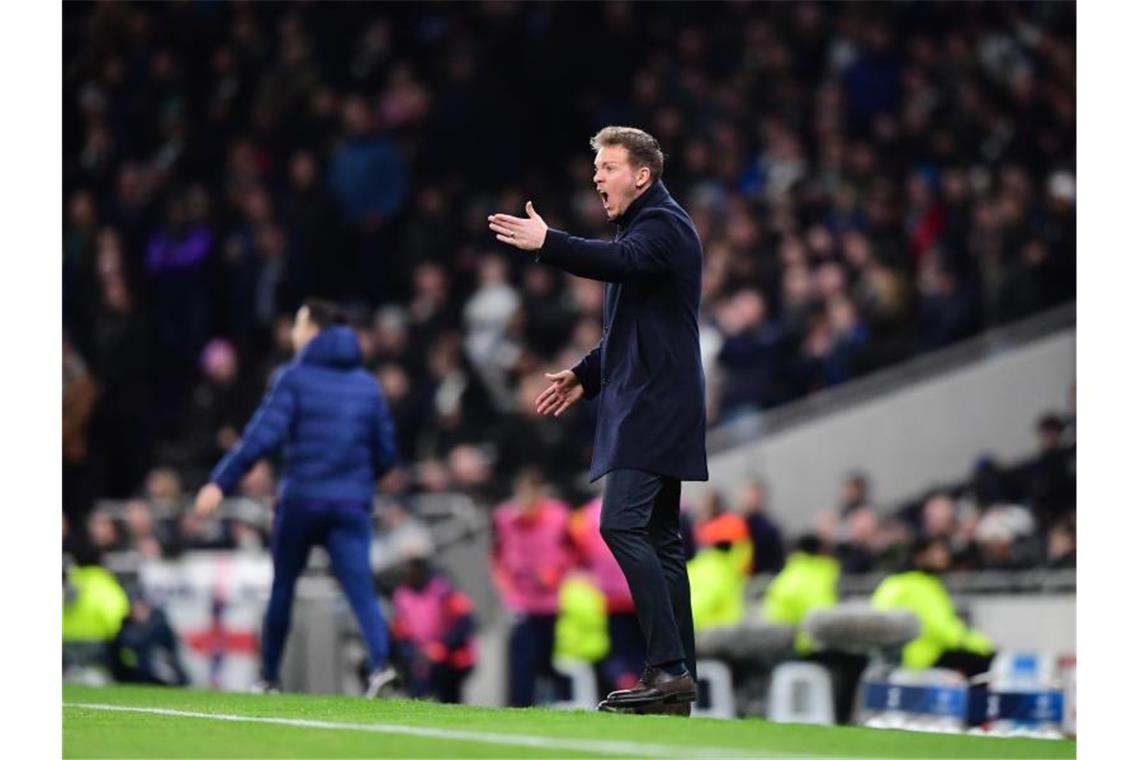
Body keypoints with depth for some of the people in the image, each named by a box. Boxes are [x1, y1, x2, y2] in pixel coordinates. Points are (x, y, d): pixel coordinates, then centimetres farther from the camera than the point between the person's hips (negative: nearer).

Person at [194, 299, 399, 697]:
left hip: (301, 500, -3)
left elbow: (263, 435, -14)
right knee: (360, 587, -6)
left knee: (282, 587, 13)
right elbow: (386, 452, 13)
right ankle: (380, 663, -30)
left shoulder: (295, 377, -2)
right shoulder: (367, 384, 12)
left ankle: (269, 677, 21)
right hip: (351, 504, 3)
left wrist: (220, 482, -16)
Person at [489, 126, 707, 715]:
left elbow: (621, 262, -32)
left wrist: (545, 243, -39)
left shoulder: (663, 225, -9)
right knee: (658, 537, 8)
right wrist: (585, 377, 22)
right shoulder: (645, 226, 23)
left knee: (623, 524, -18)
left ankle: (668, 666, -21)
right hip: (645, 405, 11)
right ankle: (677, 676, 9)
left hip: (654, 404, -11)